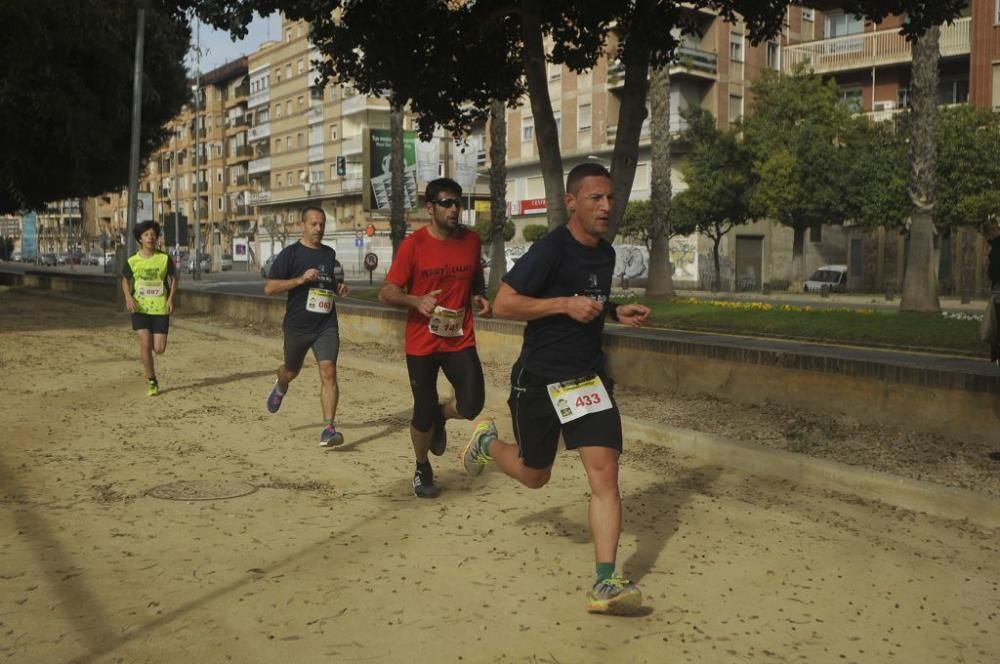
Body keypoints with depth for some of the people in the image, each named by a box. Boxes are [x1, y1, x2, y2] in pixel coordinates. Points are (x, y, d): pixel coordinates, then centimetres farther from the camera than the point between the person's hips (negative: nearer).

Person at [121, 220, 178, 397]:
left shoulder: (165, 259, -4)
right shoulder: (132, 261, -2)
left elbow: (173, 278, 6)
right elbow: (125, 280, 11)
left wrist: (171, 299, -7)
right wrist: (128, 297, -7)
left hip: (160, 308, 0)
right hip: (140, 308, 0)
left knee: (159, 349, -3)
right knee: (145, 344, -10)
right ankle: (151, 382, 5)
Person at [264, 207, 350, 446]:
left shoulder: (330, 253, 10)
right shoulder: (290, 253, -5)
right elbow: (269, 288, -10)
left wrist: (341, 288, 4)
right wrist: (301, 279, -20)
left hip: (326, 325, 2)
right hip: (297, 325, -2)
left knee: (328, 372, -15)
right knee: (291, 371, 18)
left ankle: (329, 428, -15)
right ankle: (280, 387, 55)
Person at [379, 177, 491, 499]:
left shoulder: (471, 239, 2)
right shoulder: (413, 245, -10)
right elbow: (387, 292, -8)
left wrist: (479, 297, -2)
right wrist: (416, 301, -26)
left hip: (460, 339, 3)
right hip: (422, 343, -2)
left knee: (471, 404, -13)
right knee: (423, 412, 4)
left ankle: (439, 417, 23)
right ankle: (422, 470, 32)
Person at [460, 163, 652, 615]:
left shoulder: (606, 253, 8)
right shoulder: (551, 249, -16)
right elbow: (502, 305, -18)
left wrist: (617, 313, 6)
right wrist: (565, 304, -25)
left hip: (589, 378, 5)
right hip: (539, 379, -5)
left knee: (604, 473, -9)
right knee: (534, 476, 14)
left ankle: (605, 583, -6)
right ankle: (487, 441, 46)